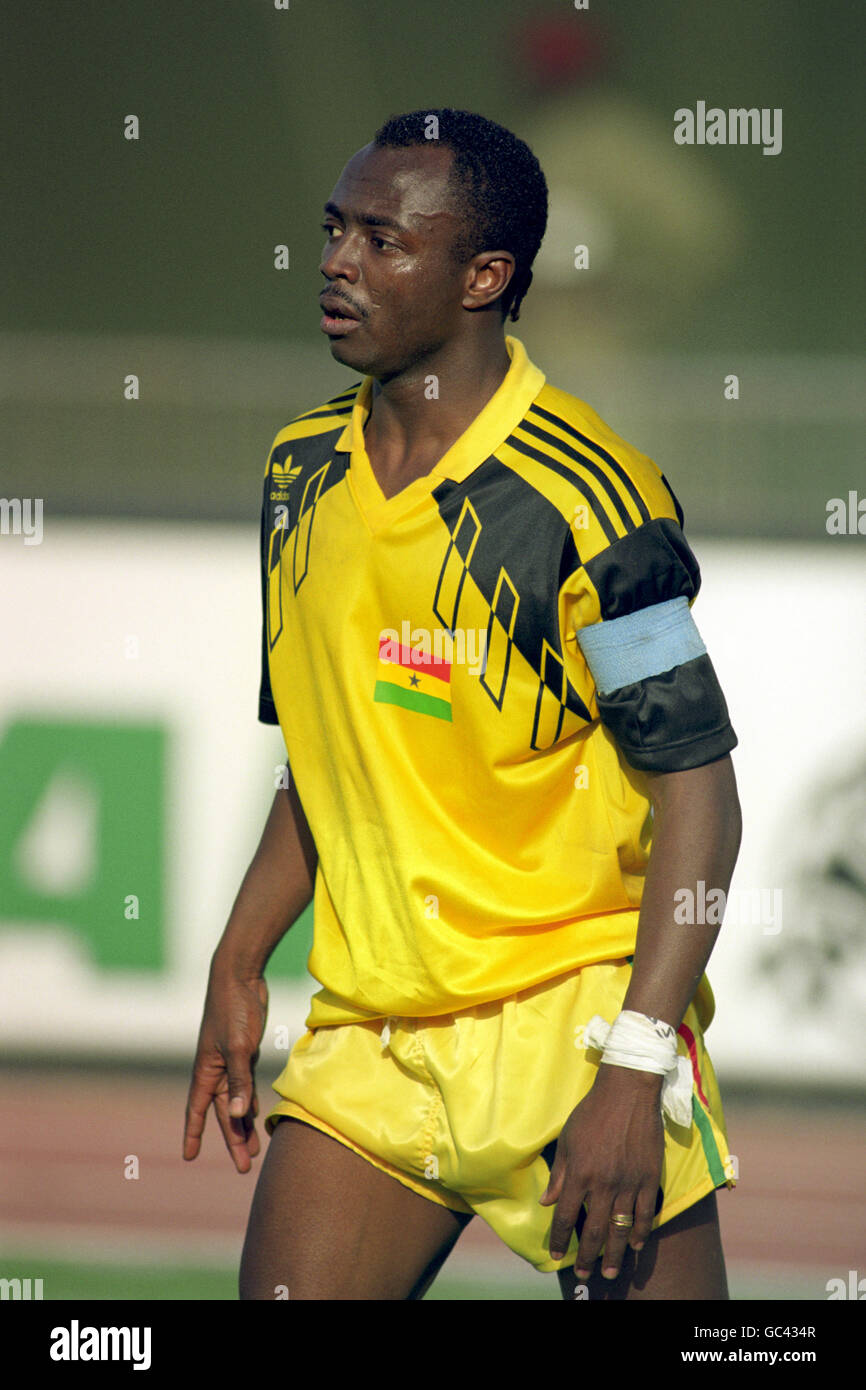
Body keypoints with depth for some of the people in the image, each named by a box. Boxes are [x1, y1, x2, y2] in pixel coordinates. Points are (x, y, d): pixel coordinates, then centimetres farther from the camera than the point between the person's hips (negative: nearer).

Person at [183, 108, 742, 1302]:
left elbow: (698, 795, -14)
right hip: (367, 1035, 6)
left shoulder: (582, 495, -13)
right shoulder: (301, 470, 8)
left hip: (573, 1024, -5)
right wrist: (238, 965, 14)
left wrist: (634, 1068, -20)